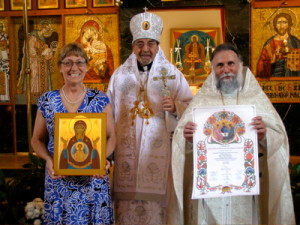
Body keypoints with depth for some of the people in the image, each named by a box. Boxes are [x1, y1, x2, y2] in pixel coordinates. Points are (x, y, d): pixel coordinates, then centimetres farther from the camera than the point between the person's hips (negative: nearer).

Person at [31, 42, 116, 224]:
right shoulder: (47, 101, 0)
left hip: (93, 179, 0)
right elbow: (37, 139, 7)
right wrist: (49, 159, -12)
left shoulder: (101, 100, -2)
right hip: (58, 180, 1)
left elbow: (111, 137, 2)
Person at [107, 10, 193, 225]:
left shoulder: (173, 74, 2)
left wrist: (175, 108, -20)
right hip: (126, 151, 2)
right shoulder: (120, 75, 9)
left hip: (160, 151, -2)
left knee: (156, 202, 0)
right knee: (127, 203, 5)